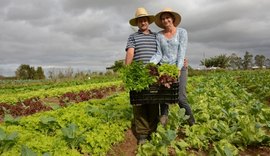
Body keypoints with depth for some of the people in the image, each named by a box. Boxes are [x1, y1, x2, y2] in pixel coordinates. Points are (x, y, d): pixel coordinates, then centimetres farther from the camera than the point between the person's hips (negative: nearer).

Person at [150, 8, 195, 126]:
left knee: (180, 98, -11)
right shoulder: (159, 35, 9)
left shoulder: (182, 32, 0)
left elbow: (182, 52, -9)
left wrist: (178, 69, -21)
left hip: (179, 67, -3)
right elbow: (158, 54, 2)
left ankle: (191, 121, 9)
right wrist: (150, 64, -16)